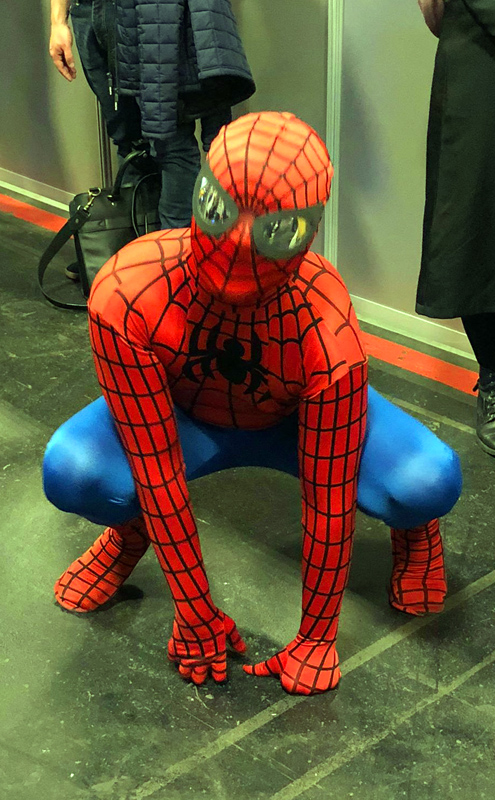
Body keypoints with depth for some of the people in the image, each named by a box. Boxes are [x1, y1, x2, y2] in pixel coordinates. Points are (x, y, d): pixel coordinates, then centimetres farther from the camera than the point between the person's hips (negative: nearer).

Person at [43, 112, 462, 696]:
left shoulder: (330, 340, -37)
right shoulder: (125, 297, -36)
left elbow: (328, 503, -26)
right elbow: (157, 473, -30)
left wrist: (316, 636, -14)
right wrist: (196, 618, -22)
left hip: (295, 421, 0)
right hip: (182, 415, 1)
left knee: (430, 482, -29)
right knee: (72, 473, -31)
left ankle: (413, 529, 13)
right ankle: (131, 531, 8)